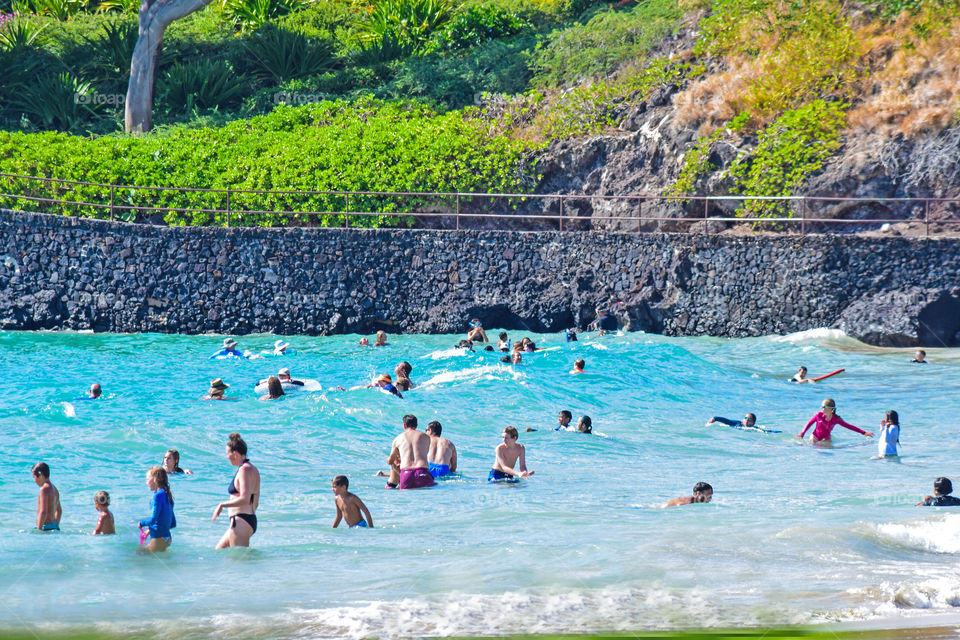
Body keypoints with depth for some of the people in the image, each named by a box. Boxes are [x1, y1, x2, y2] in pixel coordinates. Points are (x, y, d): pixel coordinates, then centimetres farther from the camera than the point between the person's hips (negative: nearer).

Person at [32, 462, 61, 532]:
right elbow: (59, 511, 26)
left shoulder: (44, 489, -13)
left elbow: (43, 512, -21)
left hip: (46, 528, -9)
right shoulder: (54, 489, 16)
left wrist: (39, 530, -18)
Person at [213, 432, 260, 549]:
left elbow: (244, 499, -24)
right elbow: (255, 503, 20)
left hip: (241, 521, -11)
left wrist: (222, 505, -15)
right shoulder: (253, 469, 16)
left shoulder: (245, 470, -14)